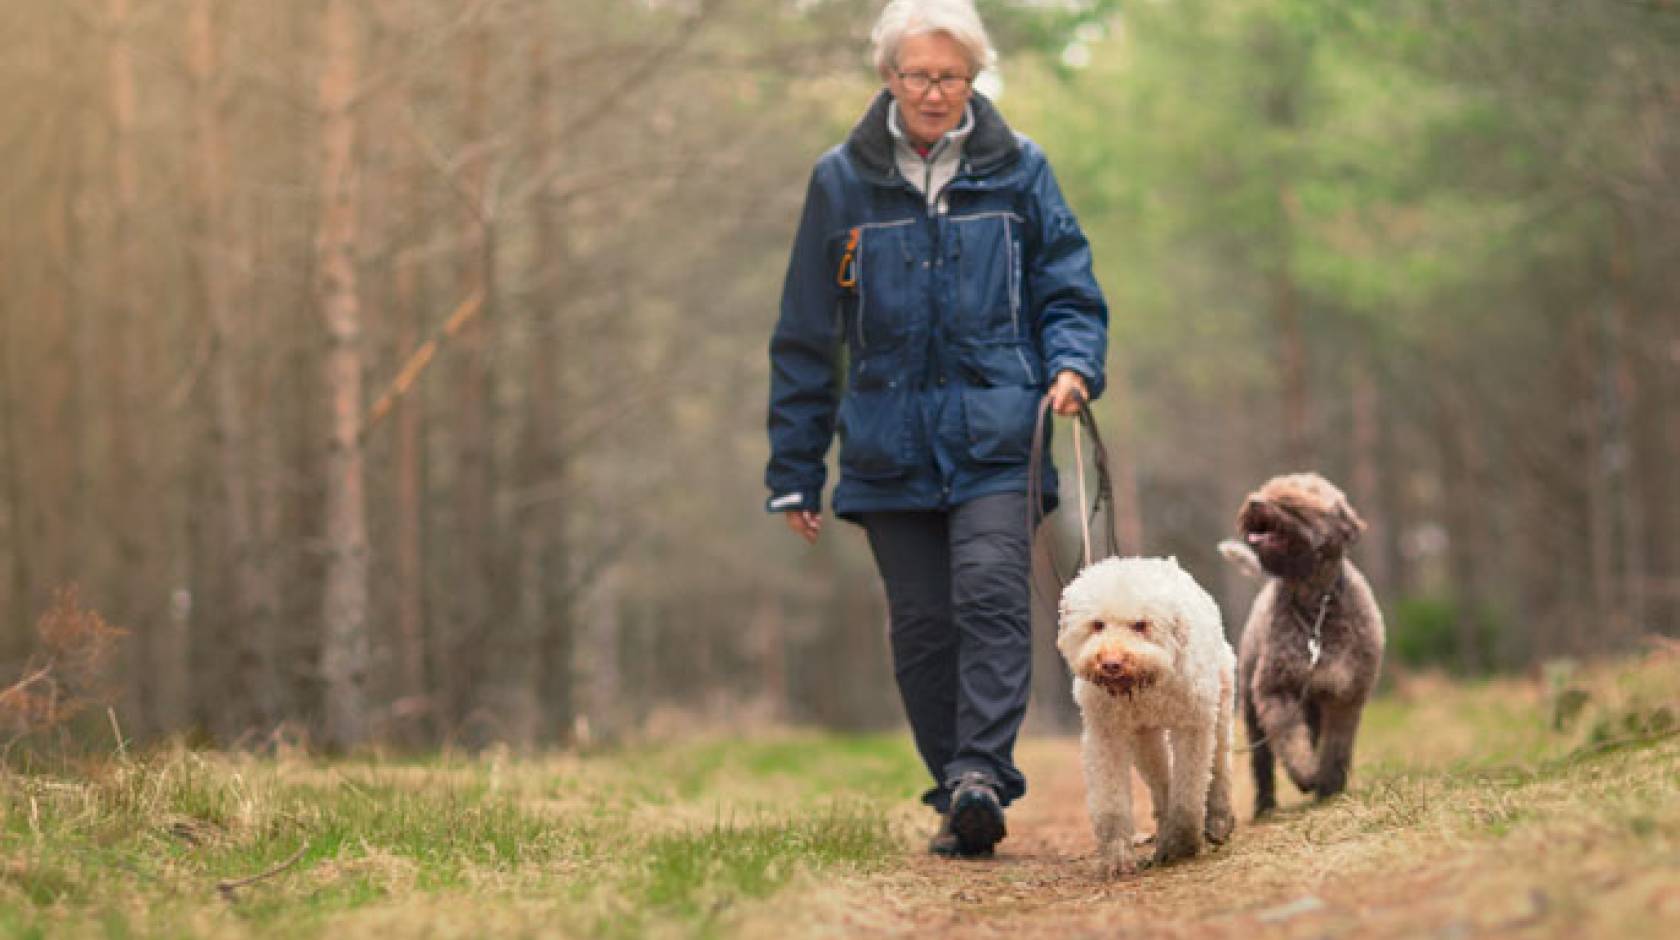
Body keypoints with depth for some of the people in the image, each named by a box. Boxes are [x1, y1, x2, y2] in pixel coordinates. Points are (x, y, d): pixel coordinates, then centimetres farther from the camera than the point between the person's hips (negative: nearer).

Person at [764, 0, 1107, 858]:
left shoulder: (1017, 170, 5)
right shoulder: (842, 182, 5)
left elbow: (1067, 289, 10)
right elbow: (806, 336, 9)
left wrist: (1073, 365, -13)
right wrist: (794, 471, 8)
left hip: (995, 439, -1)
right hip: (890, 448, 1)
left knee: (991, 593, -19)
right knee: (923, 626, 3)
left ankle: (981, 775, -24)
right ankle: (959, 803, 12)